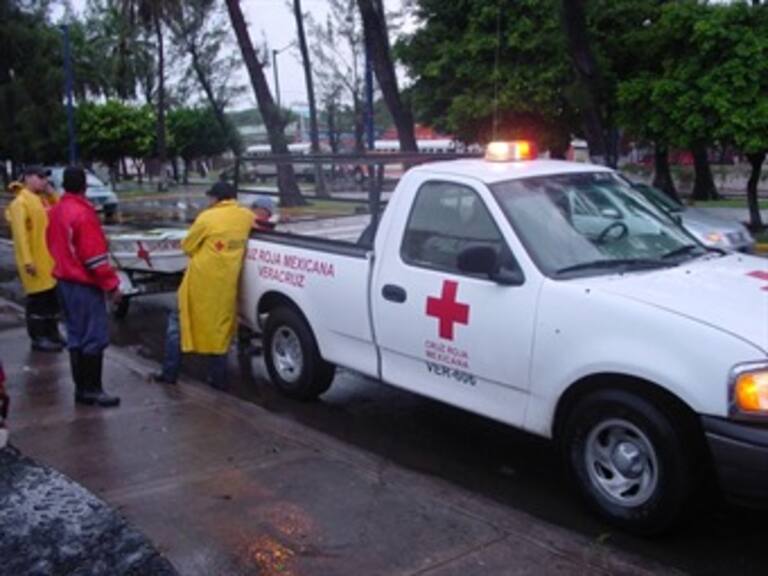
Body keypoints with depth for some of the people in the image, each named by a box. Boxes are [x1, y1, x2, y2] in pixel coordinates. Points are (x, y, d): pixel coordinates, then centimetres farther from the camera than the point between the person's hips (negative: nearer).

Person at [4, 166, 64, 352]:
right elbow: (20, 233, -19)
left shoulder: (44, 199, 13)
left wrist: (50, 192, 4)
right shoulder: (21, 202, -13)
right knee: (38, 299, -2)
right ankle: (38, 338, 6)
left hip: (51, 258, 9)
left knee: (53, 297, 15)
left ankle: (52, 333, 27)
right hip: (36, 260, -9)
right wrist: (27, 260, -25)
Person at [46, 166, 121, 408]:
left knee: (76, 336, 13)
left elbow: (53, 244, 17)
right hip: (85, 284, -9)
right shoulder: (83, 213, -19)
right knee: (95, 337, -4)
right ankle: (92, 389, -1)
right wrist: (111, 284, -13)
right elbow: (95, 255, -20)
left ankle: (81, 388, 19)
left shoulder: (56, 210, 8)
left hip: (65, 280, 9)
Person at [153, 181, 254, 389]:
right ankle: (218, 377, 15)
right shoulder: (246, 216, 2)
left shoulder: (208, 218, -10)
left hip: (201, 281, -3)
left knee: (178, 322, 12)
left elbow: (187, 246, -1)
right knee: (220, 328, 13)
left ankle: (170, 372, 14)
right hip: (226, 283, 3)